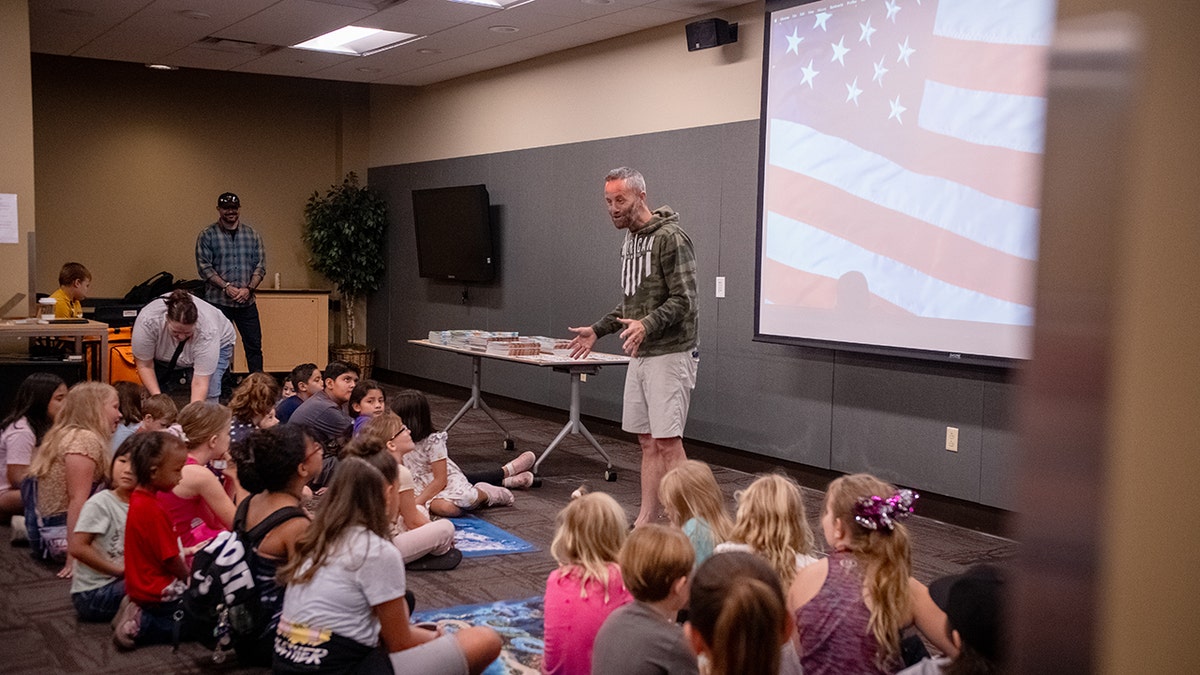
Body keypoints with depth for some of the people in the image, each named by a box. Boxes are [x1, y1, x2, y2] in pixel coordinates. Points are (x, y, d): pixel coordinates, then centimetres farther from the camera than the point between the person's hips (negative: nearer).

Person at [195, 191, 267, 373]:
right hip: (218, 301, -2)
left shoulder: (252, 234, 9)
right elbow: (204, 267, -6)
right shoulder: (207, 235, 1)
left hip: (247, 302, 2)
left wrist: (248, 288, -10)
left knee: (254, 345, 5)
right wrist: (226, 287, -16)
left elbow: (260, 265, 5)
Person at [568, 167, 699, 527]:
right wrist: (598, 330, 21)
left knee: (667, 441, -9)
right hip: (640, 356, 9)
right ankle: (646, 522, 16)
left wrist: (647, 325, -31)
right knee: (648, 442, 10)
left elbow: (683, 300, -18)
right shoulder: (630, 242, 16)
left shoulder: (670, 238, -12)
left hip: (669, 355, -9)